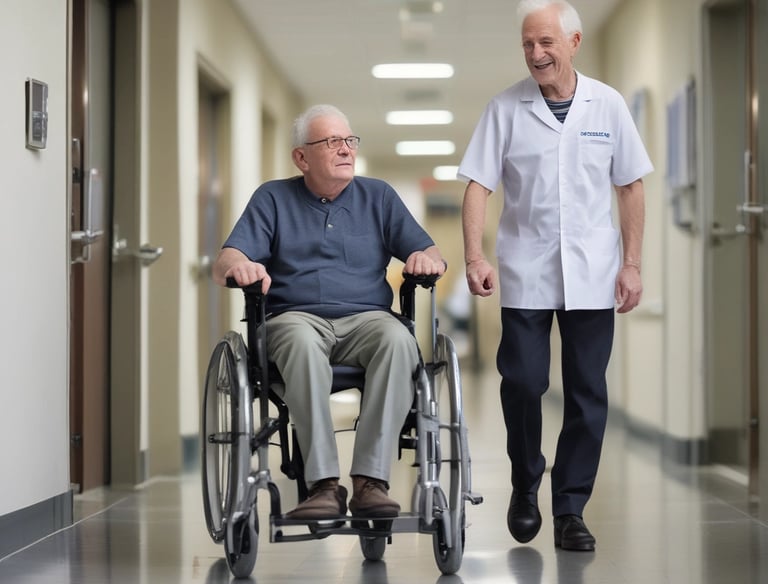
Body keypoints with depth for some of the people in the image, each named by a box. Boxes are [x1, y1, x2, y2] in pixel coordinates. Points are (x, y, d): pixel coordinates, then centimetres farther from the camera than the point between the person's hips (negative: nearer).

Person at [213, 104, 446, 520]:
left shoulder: (378, 196, 20)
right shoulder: (273, 198, 16)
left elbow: (430, 255, 12)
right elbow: (224, 263, 3)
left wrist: (428, 259, -14)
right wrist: (239, 266, -23)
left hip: (366, 318, 1)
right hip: (296, 316, -1)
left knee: (398, 339, -34)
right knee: (302, 342, -38)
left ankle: (371, 480, -36)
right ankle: (323, 485, -40)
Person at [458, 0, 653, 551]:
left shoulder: (607, 105, 2)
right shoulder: (506, 108, -1)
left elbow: (630, 188, 6)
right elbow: (479, 185, -4)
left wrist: (632, 264, 1)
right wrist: (475, 257, -15)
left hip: (593, 275, 1)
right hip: (526, 272, -1)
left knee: (588, 392, 3)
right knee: (523, 381, -4)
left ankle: (571, 508, 13)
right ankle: (525, 486, 21)